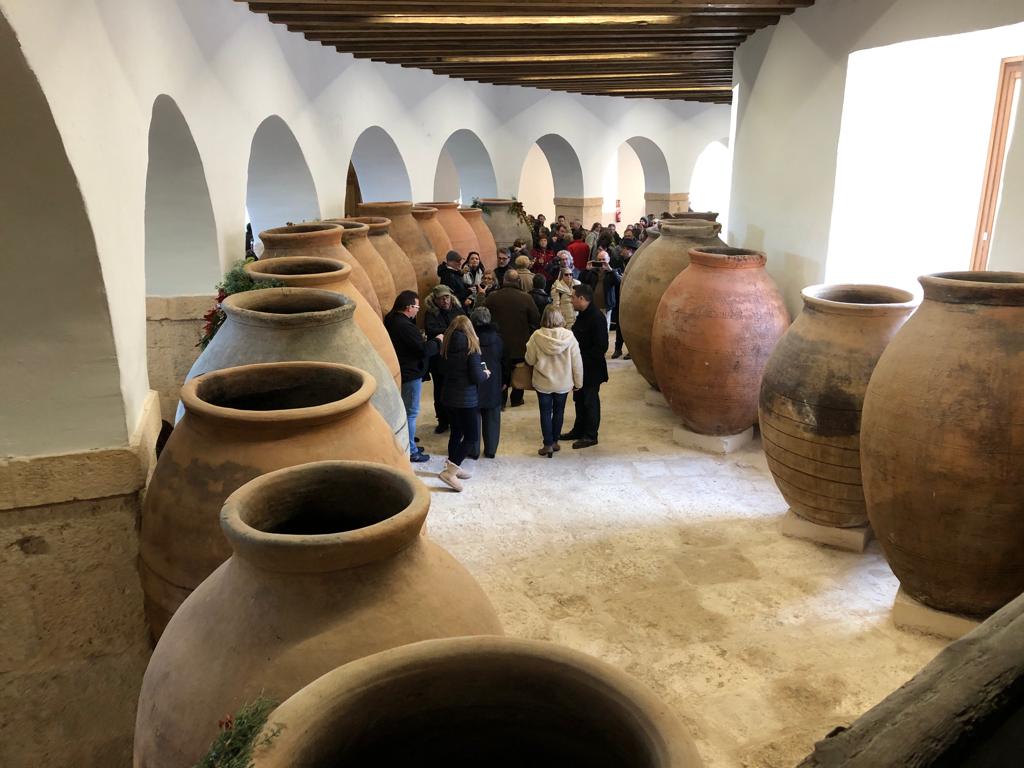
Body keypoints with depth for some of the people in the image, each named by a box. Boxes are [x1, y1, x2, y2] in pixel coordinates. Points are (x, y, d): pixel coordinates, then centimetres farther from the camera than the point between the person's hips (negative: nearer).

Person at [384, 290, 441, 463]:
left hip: (400, 373, 10)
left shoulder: (391, 320, 5)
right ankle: (411, 452, 7)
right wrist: (437, 340, -10)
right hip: (410, 375, -10)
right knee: (411, 412, -1)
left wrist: (420, 339, 3)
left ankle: (406, 444, 32)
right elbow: (424, 350, -25)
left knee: (404, 410, 20)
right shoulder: (405, 326, -26)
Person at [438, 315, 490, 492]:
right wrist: (485, 373, 4)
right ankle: (449, 472, -8)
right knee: (472, 437, 0)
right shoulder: (471, 347, -15)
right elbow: (476, 377, -18)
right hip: (466, 399, -7)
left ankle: (454, 466, 29)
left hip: (449, 396, 7)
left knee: (456, 432, 20)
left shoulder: (447, 346, 2)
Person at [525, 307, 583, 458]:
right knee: (559, 411, 19)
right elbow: (576, 362, -9)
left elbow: (530, 360, -6)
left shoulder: (536, 336, -17)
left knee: (545, 413, 12)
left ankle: (548, 444, 12)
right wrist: (578, 382, 4)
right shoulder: (569, 336, -15)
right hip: (563, 383, 1)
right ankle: (554, 441, 28)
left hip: (543, 383, -1)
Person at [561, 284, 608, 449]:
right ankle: (579, 430, 31)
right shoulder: (582, 315, 8)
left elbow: (601, 347, -23)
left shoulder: (596, 318, -21)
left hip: (591, 369, -9)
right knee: (579, 399, 18)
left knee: (590, 401, 3)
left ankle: (590, 435, 14)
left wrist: (582, 356, -21)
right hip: (579, 367, 9)